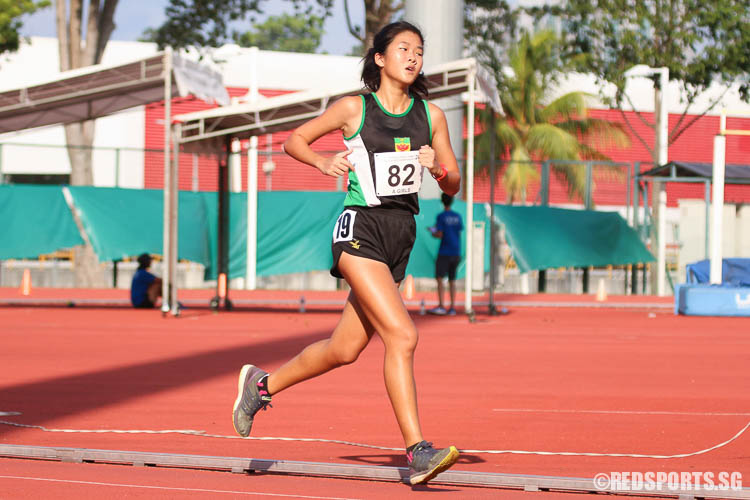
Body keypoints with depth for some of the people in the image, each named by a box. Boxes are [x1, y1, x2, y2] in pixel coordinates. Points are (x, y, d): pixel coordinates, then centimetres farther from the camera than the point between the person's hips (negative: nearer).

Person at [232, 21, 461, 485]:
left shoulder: (432, 115, 8)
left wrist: (439, 168, -10)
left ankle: (262, 384, 37)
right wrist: (322, 161, -11)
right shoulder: (354, 108, -2)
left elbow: (453, 184, 12)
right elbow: (294, 140, 9)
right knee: (402, 335, -21)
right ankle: (419, 452, -21)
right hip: (360, 228, -6)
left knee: (344, 349, 12)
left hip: (401, 235, 6)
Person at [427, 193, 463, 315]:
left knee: (439, 278, -5)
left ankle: (441, 306, -16)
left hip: (444, 252, -6)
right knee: (452, 280, 9)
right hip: (456, 252, 6)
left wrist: (433, 232, 10)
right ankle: (452, 307, 5)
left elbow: (440, 235, -13)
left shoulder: (441, 216, -8)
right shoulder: (458, 216, 8)